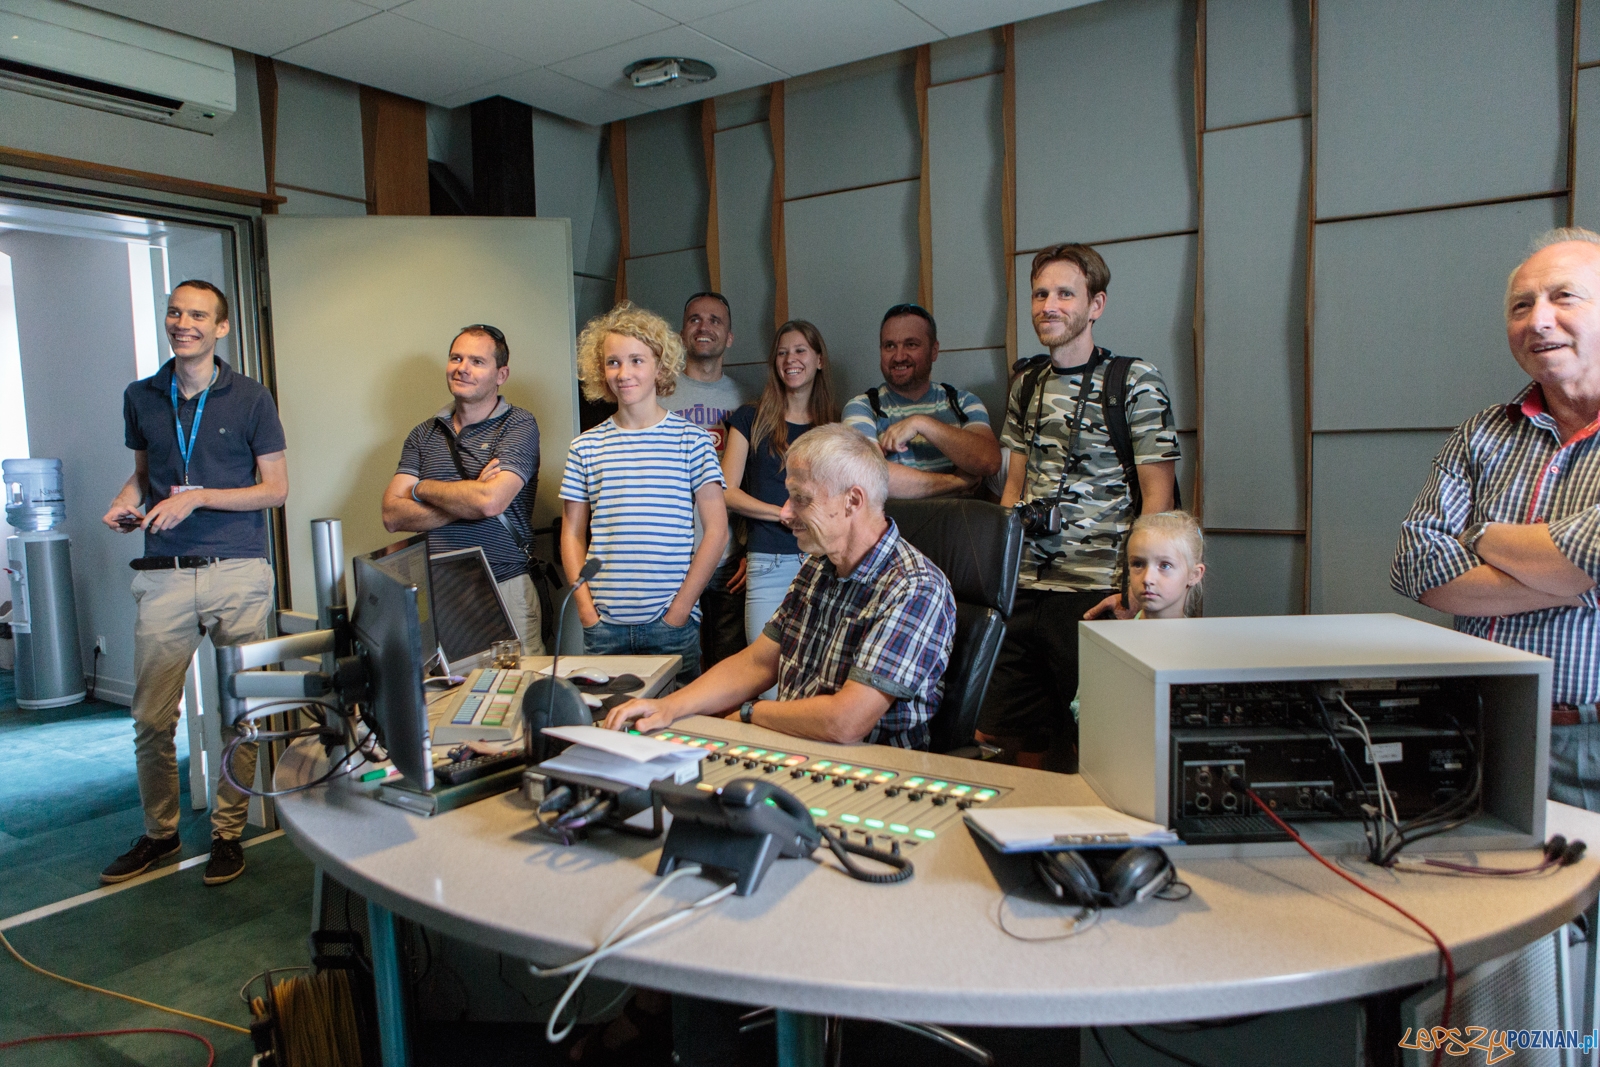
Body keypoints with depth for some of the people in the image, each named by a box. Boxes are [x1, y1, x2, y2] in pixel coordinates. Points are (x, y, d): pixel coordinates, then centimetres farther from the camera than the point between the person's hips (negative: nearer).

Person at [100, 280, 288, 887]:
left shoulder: (250, 399, 2)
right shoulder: (141, 398, 13)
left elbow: (276, 489, 1)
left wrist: (197, 497, -10)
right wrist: (127, 501, 4)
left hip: (238, 573, -3)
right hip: (165, 574, 3)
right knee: (151, 717, 4)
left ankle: (228, 833, 19)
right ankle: (159, 833, 24)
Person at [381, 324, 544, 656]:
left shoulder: (519, 425, -2)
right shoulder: (424, 435, 12)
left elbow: (491, 501, -17)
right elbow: (393, 515, 2)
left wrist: (422, 488, -1)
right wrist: (467, 501, -11)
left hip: (505, 592, -4)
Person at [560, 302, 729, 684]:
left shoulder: (691, 439, -1)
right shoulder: (586, 446, 6)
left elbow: (716, 530, -3)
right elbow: (572, 535, 10)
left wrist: (681, 607, -8)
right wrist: (585, 606, -1)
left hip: (672, 623, -2)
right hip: (603, 624, 2)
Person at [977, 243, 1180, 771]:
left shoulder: (1135, 382, -3)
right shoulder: (1027, 382, 13)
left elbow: (1157, 496, -6)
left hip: (1095, 590, -5)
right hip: (1022, 589, 5)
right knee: (1000, 738, 10)